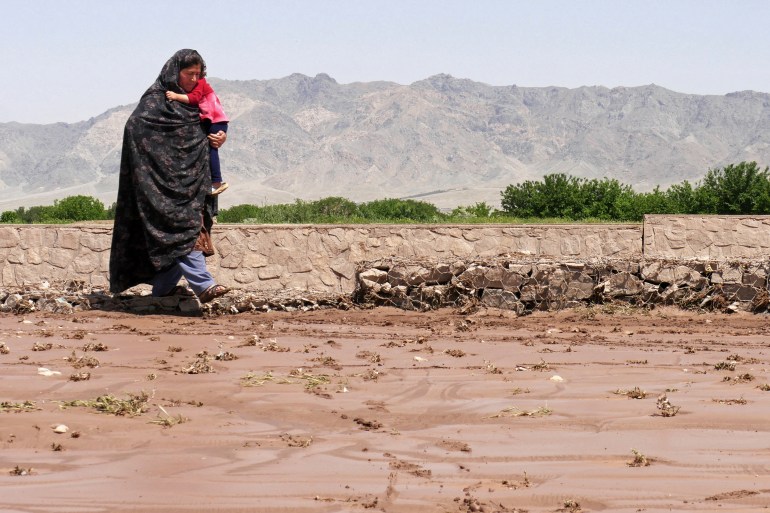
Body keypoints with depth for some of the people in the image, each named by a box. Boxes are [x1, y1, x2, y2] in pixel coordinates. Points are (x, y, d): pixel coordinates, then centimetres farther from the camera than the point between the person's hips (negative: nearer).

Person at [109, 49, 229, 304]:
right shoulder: (156, 99, -4)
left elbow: (212, 127, 25)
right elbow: (135, 126, -16)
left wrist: (219, 137, 0)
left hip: (190, 177, 8)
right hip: (166, 177, -8)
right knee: (182, 226, -17)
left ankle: (164, 286, 16)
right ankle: (203, 285, -28)